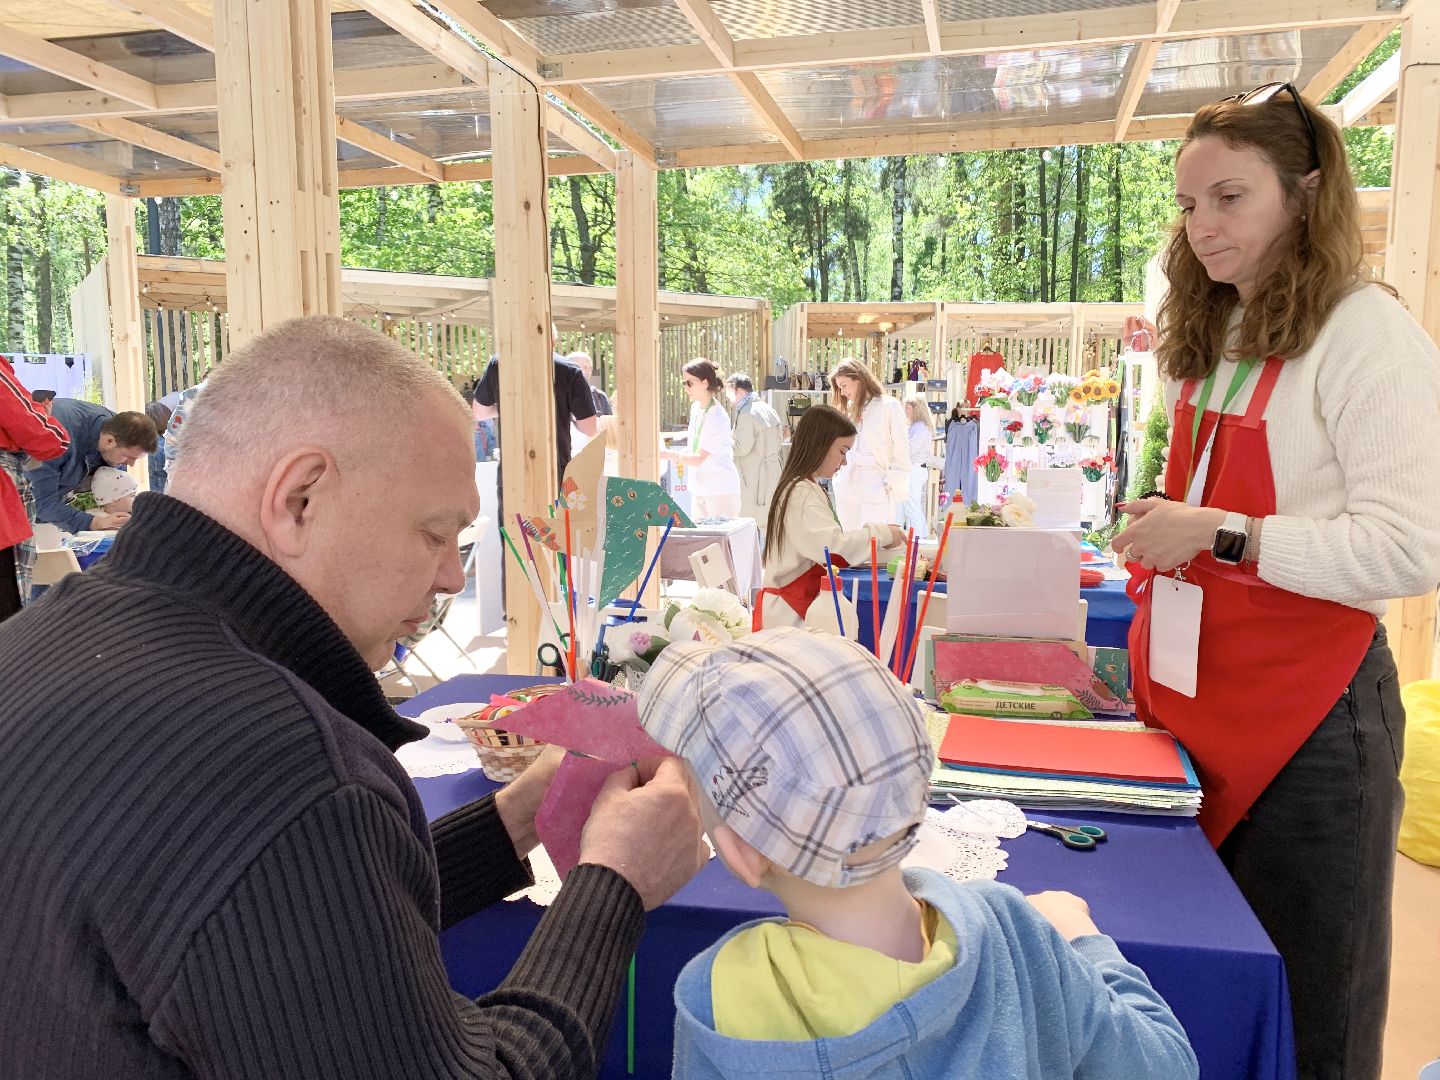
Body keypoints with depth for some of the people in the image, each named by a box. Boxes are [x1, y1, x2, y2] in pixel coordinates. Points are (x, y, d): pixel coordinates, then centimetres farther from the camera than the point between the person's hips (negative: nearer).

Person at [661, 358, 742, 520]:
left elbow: (699, 458, -21)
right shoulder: (695, 407, 6)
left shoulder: (718, 417, -19)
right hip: (699, 488, 8)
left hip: (721, 490, -8)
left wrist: (666, 454, -27)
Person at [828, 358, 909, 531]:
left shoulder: (889, 406, -1)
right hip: (846, 488, 6)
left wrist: (890, 485, -9)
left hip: (876, 487, -6)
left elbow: (902, 454, -3)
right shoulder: (849, 409, 18)